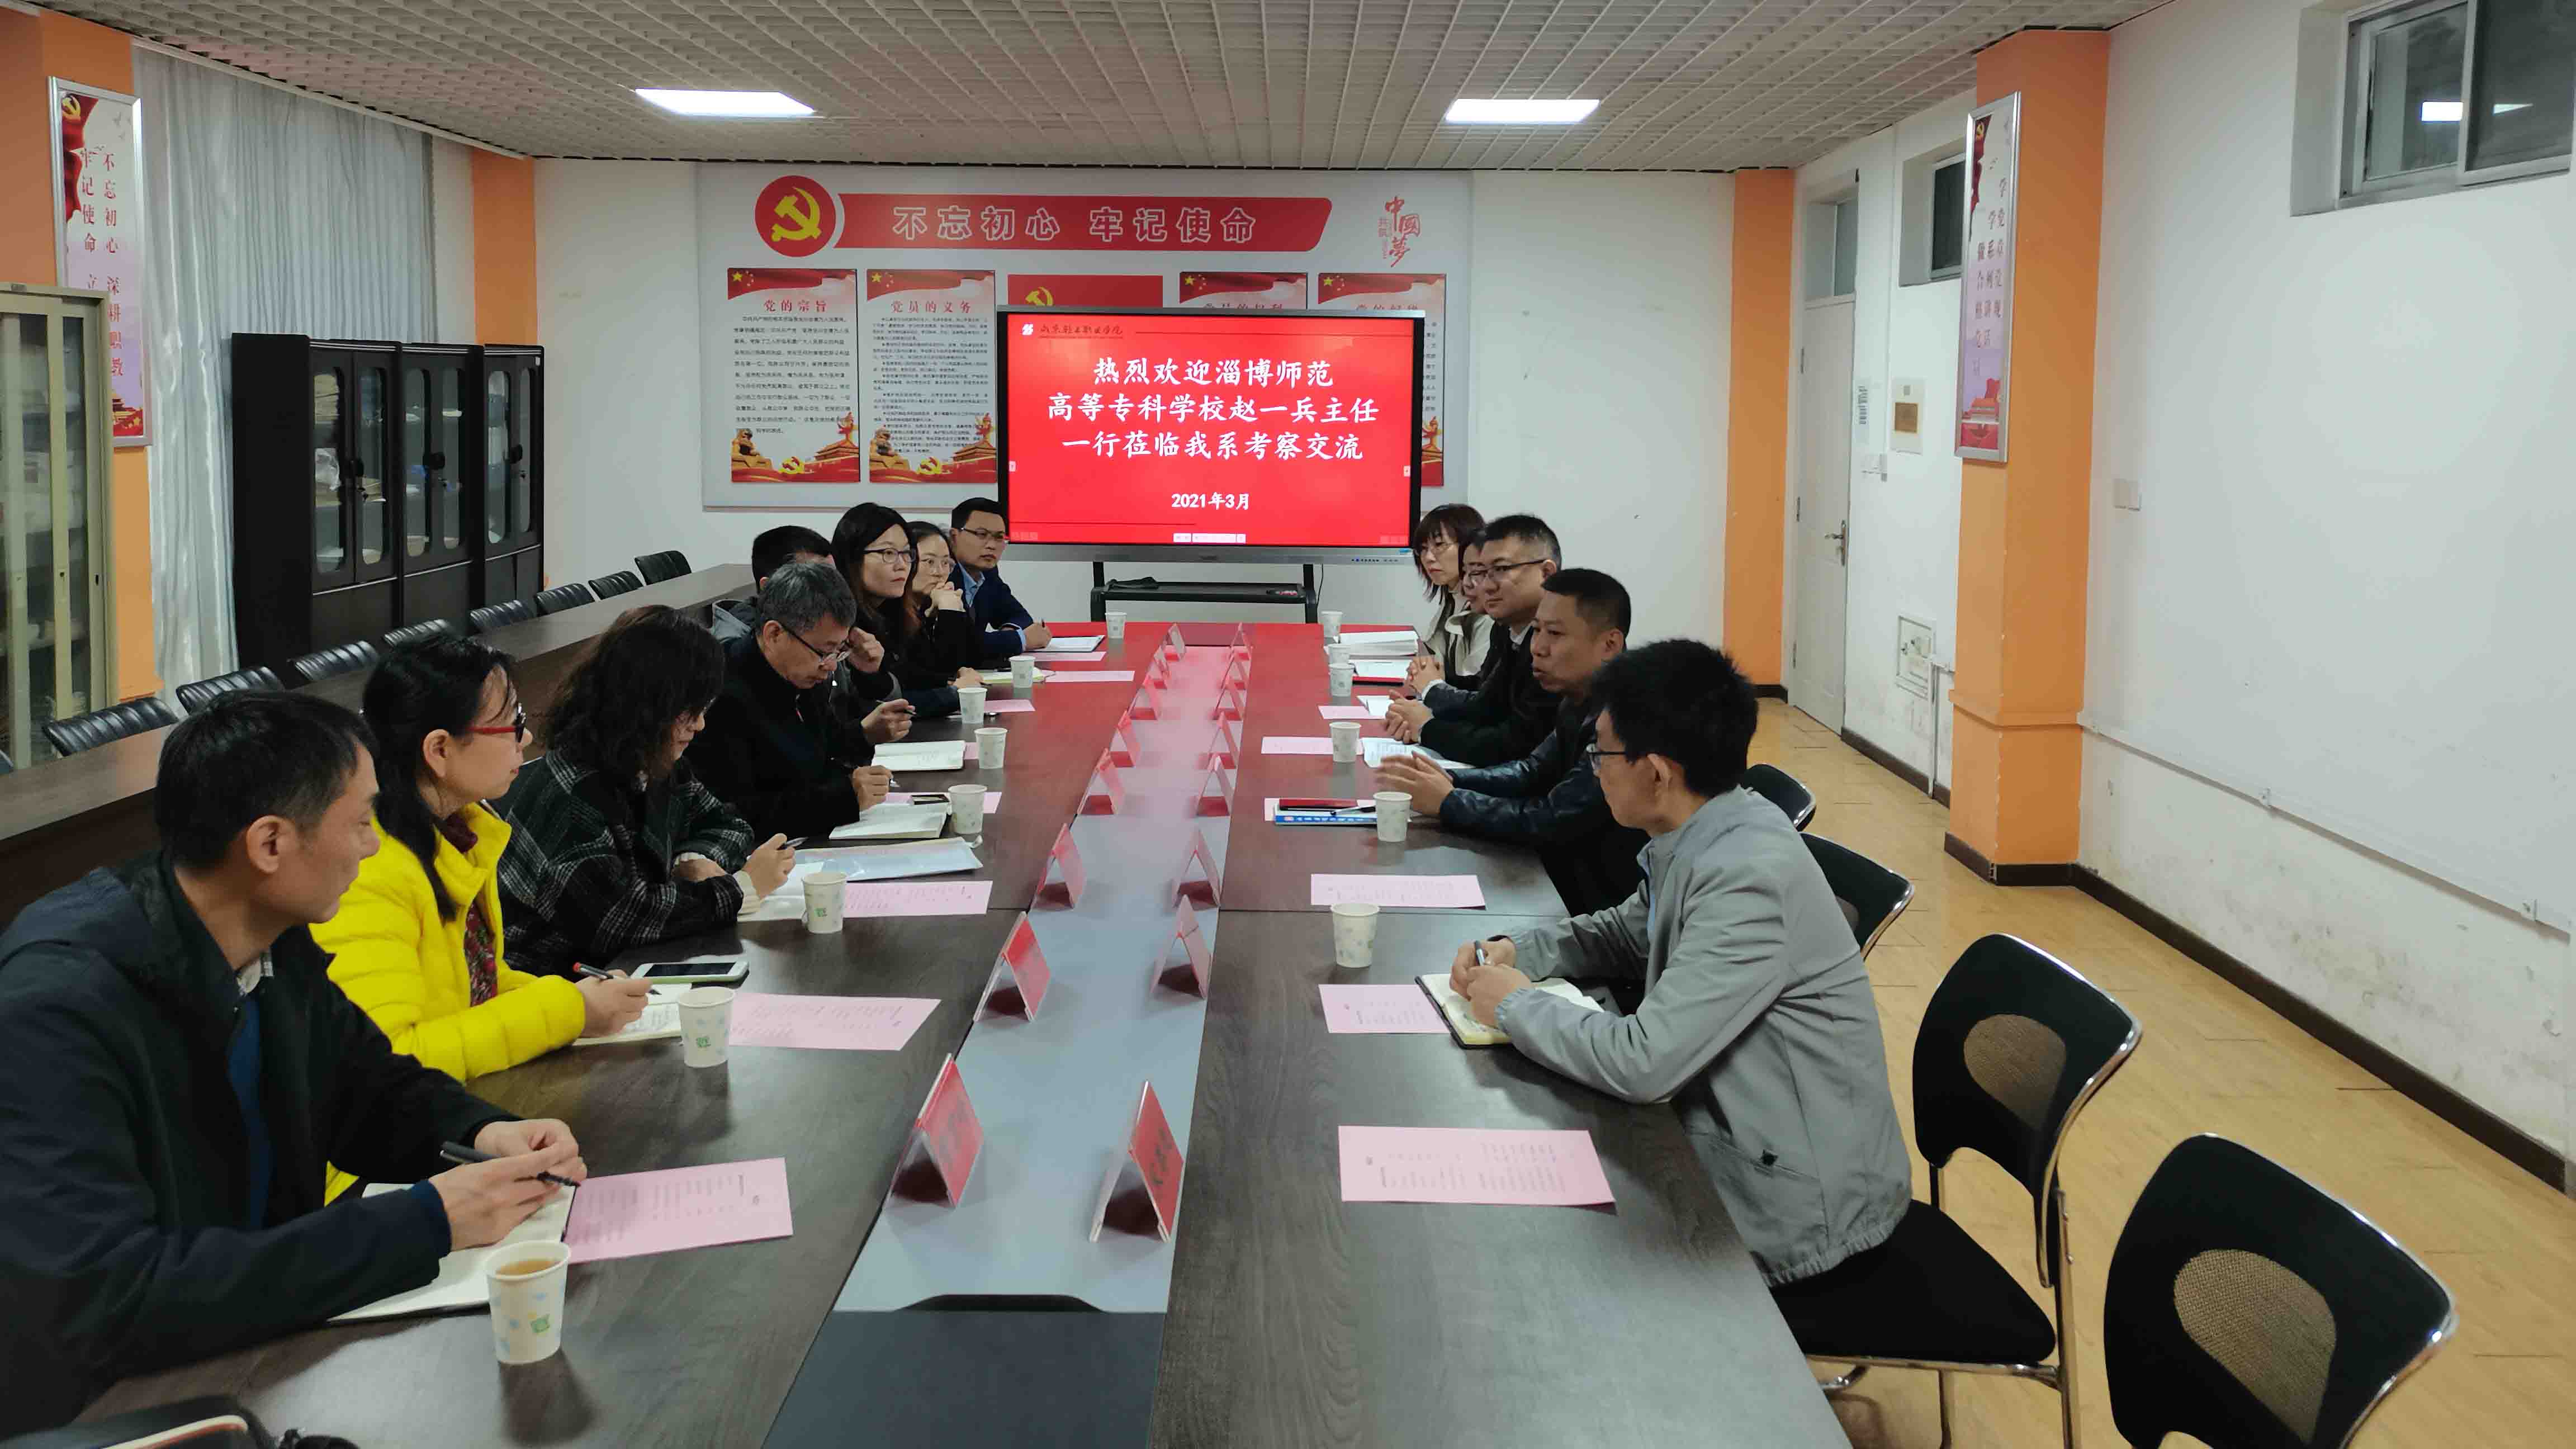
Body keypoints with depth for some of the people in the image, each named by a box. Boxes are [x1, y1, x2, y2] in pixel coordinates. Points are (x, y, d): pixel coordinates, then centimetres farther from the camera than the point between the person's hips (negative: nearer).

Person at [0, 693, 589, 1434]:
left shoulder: (275, 944, -2)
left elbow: (372, 1085, 14)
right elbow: (106, 1300, -32)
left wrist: (485, 1133, -9)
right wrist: (424, 1222, -31)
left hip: (259, 1351, 7)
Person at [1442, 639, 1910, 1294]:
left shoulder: (1751, 879, -28)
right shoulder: (1702, 839, 0)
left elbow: (1642, 1062, -30)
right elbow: (1630, 931, 19)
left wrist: (1516, 1006, -14)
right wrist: (1517, 952, 3)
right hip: (1738, 1148, 8)